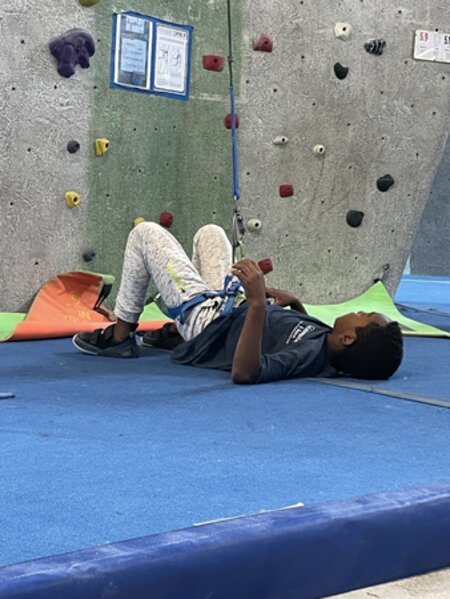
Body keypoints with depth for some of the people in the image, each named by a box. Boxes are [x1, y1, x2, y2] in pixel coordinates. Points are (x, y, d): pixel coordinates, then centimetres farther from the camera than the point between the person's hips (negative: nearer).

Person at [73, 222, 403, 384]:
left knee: (146, 233, -2)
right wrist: (295, 302, -3)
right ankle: (176, 331, 31)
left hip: (207, 318, -8)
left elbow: (244, 373, -53)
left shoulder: (310, 354, -40)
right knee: (209, 232, 25)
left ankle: (120, 336, 16)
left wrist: (258, 303, -58)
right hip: (231, 307, 8)